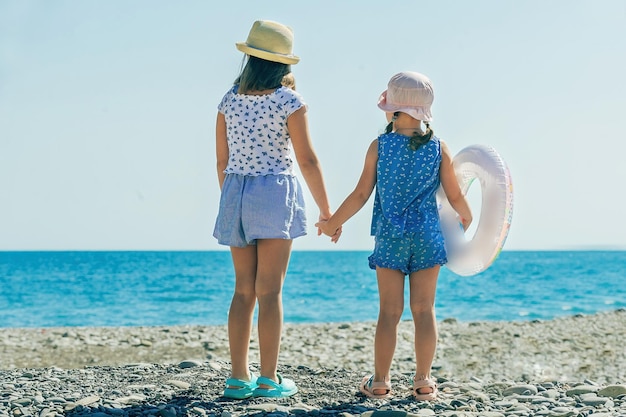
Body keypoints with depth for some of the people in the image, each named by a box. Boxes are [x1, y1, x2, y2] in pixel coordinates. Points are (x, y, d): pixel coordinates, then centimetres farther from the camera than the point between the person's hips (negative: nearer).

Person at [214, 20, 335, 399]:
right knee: (269, 290, -2)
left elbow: (222, 160, 10)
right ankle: (269, 380, -1)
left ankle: (239, 377, 11)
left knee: (244, 290, 11)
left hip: (236, 195, 5)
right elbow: (307, 160, -9)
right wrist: (326, 210, -1)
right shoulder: (290, 102, -7)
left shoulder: (229, 101, 6)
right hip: (276, 195, -4)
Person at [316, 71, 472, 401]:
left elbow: (361, 194, -4)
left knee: (389, 311, 5)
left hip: (389, 238, 0)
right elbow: (454, 195, 1)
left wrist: (333, 222, 9)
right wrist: (466, 216, 24)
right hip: (427, 237, 1)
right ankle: (423, 381, 10)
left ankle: (380, 382, 9)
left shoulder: (379, 146, -5)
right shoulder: (439, 148, -2)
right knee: (424, 309, 7)